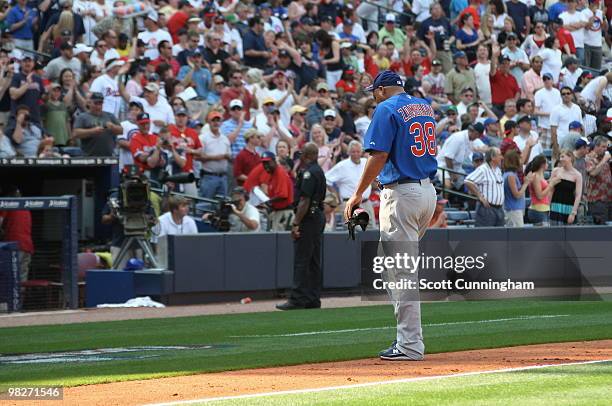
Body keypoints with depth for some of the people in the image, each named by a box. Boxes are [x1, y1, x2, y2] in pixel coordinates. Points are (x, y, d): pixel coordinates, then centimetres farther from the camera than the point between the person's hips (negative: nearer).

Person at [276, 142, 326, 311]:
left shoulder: (308, 172, -14)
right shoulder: (319, 171, 17)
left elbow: (304, 201, -20)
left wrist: (296, 224, -20)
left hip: (308, 219, -10)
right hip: (319, 216, 10)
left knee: (301, 260, -9)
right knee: (314, 261, 11)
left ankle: (298, 299, -11)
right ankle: (313, 299, 13)